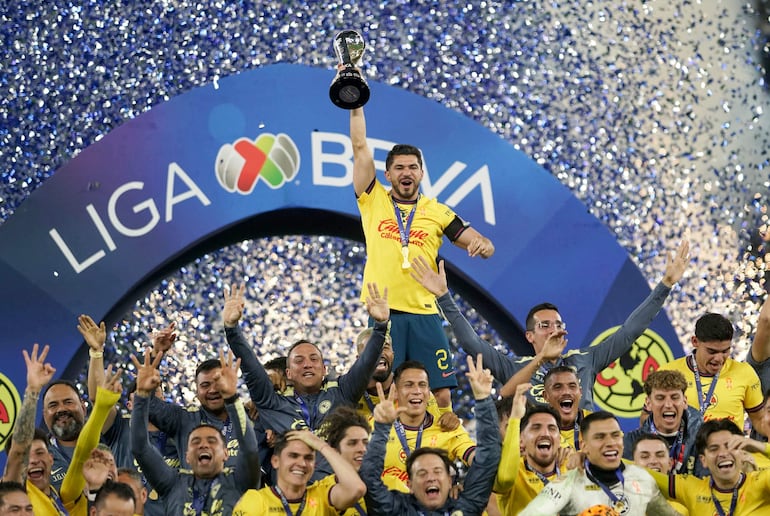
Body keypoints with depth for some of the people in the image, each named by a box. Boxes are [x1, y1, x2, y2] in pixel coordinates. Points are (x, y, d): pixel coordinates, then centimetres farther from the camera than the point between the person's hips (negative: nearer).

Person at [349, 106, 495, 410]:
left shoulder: (437, 212, 11)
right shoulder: (374, 201, 9)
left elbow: (485, 247, 10)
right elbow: (360, 148, 4)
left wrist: (482, 245, -13)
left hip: (424, 314, 1)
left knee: (442, 394, -4)